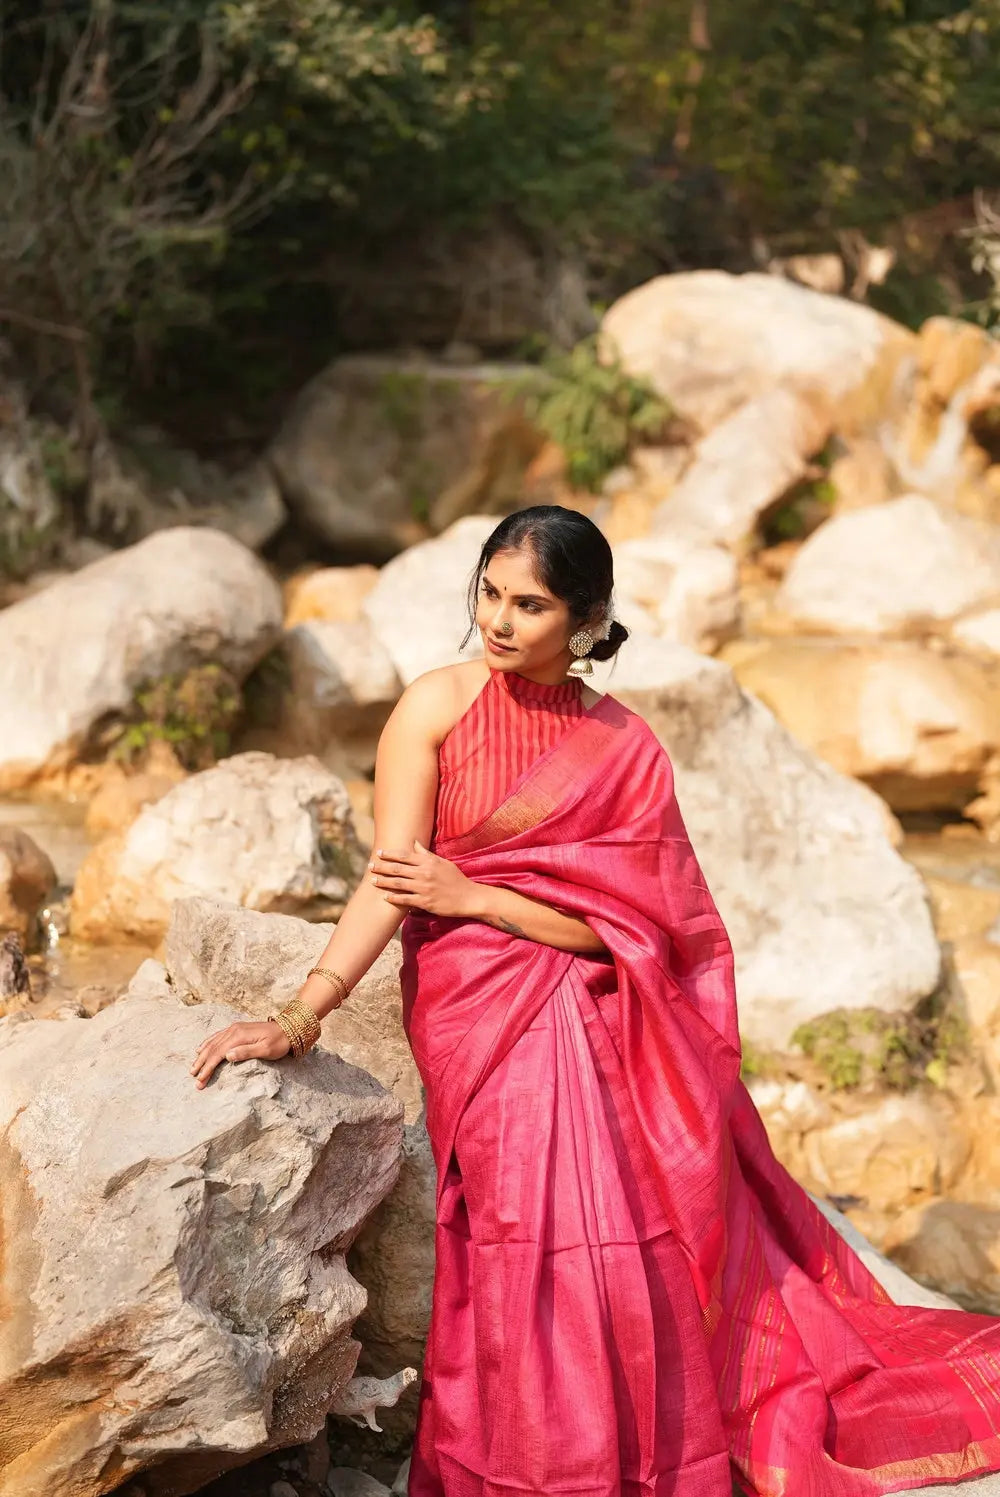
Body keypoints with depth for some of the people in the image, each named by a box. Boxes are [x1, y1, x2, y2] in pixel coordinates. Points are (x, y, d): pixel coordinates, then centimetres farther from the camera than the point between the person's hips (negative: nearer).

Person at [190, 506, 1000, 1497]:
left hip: (592, 1006, 2)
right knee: (544, 1227, -20)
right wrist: (301, 1015, -21)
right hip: (479, 1007, -1)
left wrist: (471, 896, -11)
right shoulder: (438, 707, 0)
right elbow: (390, 881, -7)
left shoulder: (624, 749, 5)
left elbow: (628, 924, -2)